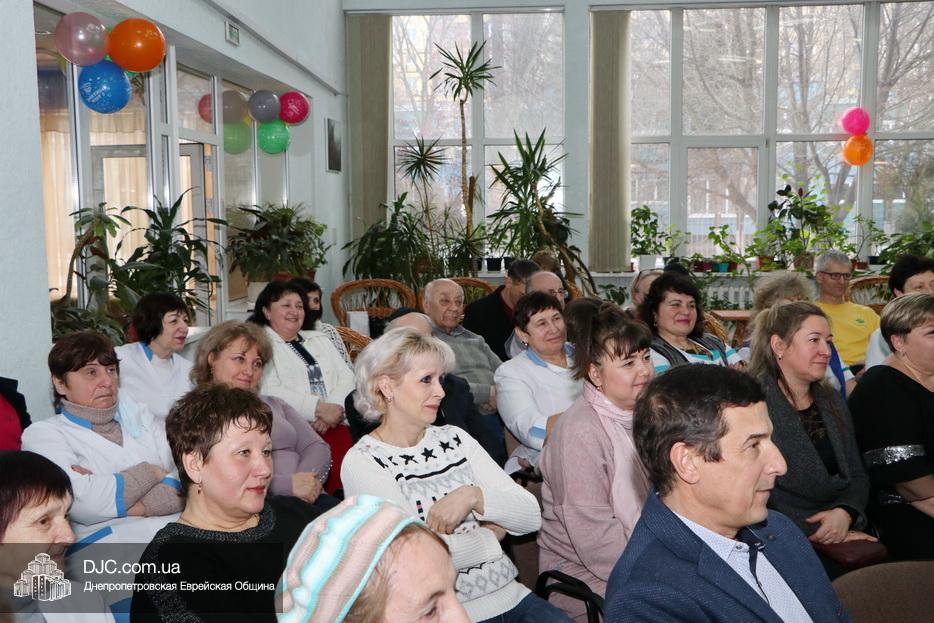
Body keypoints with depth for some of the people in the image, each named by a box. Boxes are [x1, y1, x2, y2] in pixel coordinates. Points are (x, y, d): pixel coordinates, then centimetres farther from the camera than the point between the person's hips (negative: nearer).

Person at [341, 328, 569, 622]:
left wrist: (474, 496, -13)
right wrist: (491, 536, -3)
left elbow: (531, 516, 4)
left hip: (510, 596, 5)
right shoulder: (362, 462, -6)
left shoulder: (455, 439, 9)